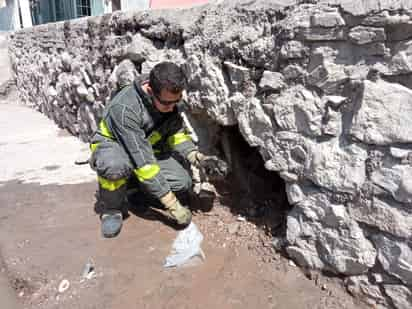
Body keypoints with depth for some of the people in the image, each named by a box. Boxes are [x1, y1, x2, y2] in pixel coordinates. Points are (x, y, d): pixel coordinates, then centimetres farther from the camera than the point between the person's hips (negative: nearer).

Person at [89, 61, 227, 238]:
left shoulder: (172, 100, -16)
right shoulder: (124, 107, -36)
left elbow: (176, 133, -1)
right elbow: (142, 160, -38)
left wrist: (197, 157, -20)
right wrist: (170, 203, -37)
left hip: (149, 148, 6)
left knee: (182, 183, -17)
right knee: (115, 165, -42)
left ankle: (135, 184, 10)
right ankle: (111, 209, -10)